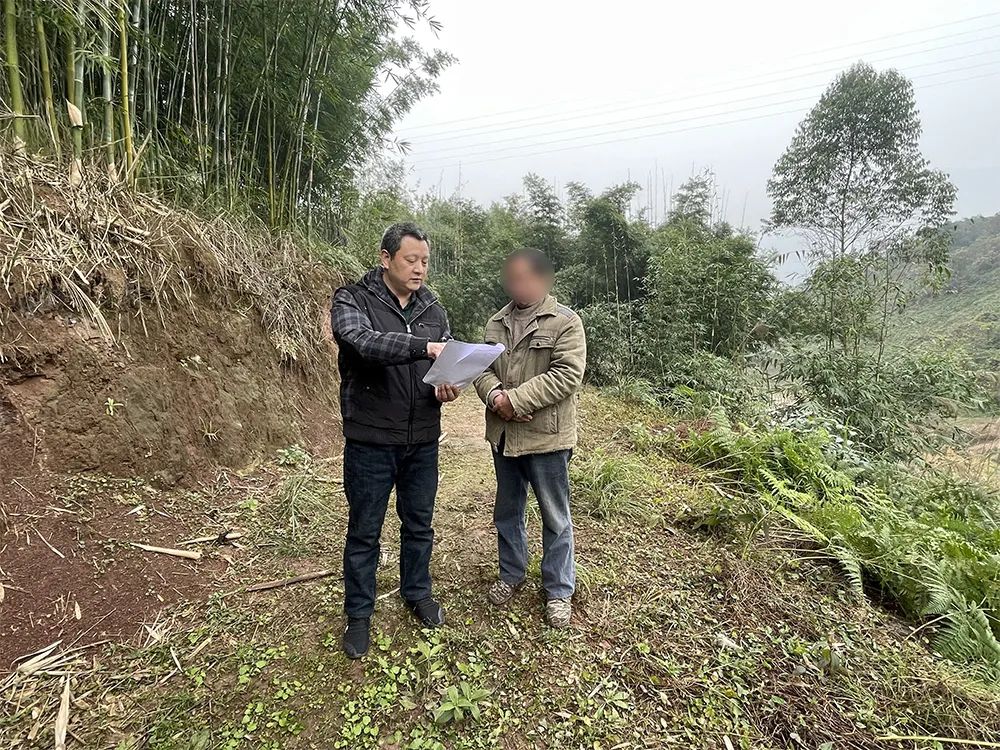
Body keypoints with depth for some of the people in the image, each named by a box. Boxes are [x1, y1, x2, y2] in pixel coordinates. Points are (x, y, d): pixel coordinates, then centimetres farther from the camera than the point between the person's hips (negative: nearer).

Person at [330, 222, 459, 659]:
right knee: (364, 532, 11)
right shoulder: (352, 301, -7)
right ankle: (359, 615, 31)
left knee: (419, 524, 19)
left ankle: (417, 593, 42)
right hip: (370, 441, -4)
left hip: (422, 441, 4)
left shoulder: (432, 309, 7)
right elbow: (364, 342, -28)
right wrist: (423, 346, -40)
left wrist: (449, 387, -15)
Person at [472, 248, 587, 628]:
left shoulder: (565, 322, -10)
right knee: (507, 510, 20)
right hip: (503, 435, 6)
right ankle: (511, 573, 41)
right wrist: (494, 396, -16)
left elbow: (567, 375, -19)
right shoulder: (497, 323, 9)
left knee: (555, 518, 9)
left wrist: (515, 399, -22)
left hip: (545, 436, -5)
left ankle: (559, 590, 27)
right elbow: (482, 367, 6)